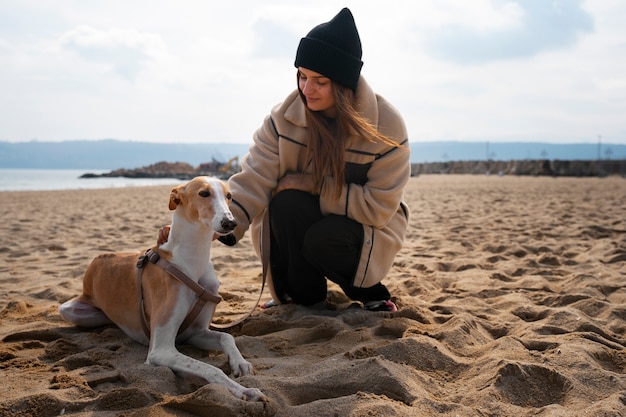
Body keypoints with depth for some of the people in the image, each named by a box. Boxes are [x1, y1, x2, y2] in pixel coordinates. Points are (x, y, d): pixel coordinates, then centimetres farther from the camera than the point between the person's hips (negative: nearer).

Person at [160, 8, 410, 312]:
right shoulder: (285, 116, -14)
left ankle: (369, 290, 1)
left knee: (322, 240, -33)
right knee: (287, 202, -30)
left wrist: (310, 184, -23)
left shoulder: (386, 125, -20)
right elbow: (253, 180, -22)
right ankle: (303, 297, -6)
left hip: (366, 228, -2)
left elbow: (379, 207, -20)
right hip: (298, 221, 2)